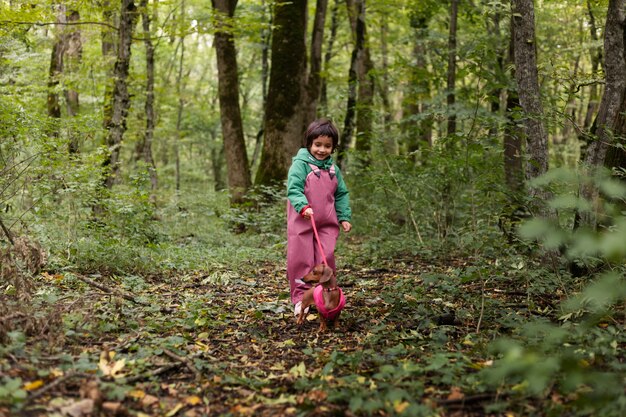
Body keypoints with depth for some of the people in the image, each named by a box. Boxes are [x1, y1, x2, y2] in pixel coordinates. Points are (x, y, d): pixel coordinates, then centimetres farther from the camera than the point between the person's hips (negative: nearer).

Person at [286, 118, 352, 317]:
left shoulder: (333, 170, 10)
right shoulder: (300, 165, -7)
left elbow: (341, 195, 17)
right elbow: (293, 190, -17)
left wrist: (344, 217, 10)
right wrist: (303, 207, -33)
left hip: (327, 224, 4)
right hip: (302, 223, -4)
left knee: (326, 260, 4)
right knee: (301, 260, 0)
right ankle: (300, 298, 10)